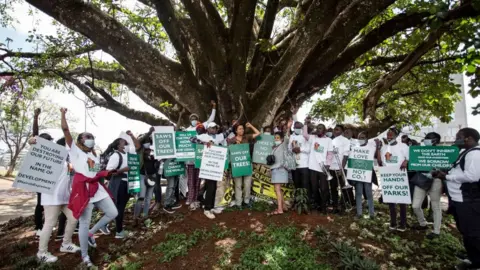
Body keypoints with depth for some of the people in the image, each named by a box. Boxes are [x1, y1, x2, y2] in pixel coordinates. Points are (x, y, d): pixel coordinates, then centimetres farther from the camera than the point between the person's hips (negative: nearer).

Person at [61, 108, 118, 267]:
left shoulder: (94, 155, 21)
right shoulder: (75, 150, 1)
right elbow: (66, 130, -7)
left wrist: (108, 173, 16)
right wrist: (63, 114, -6)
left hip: (96, 187, 7)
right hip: (82, 188, -7)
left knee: (113, 213, 6)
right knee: (84, 223, -1)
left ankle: (90, 234, 26)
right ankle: (85, 256, 15)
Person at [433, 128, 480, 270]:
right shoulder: (465, 152, 15)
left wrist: (446, 176, -19)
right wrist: (444, 172, 5)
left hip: (468, 201, -10)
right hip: (459, 199, 10)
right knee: (466, 233, 19)